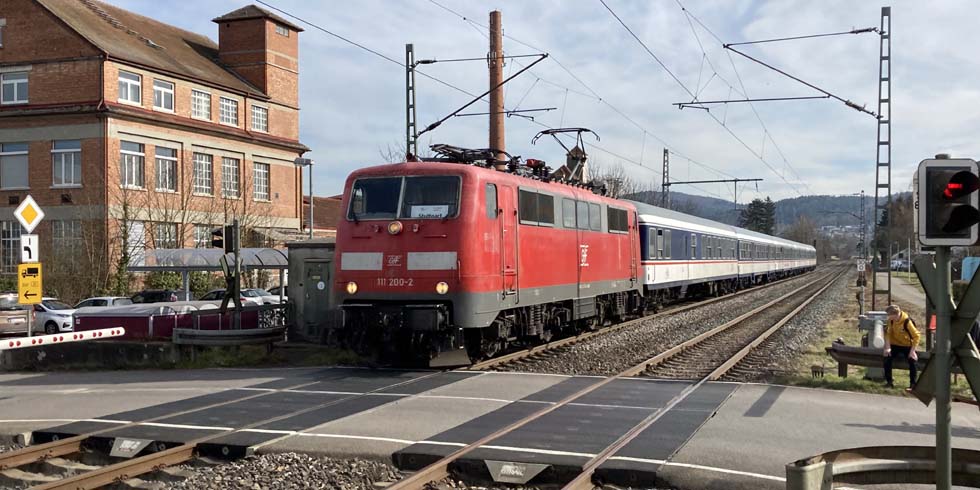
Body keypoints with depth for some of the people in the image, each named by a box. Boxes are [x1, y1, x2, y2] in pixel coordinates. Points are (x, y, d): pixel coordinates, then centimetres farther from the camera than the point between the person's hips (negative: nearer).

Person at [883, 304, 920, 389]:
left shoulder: (907, 321, -27)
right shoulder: (891, 320, -14)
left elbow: (916, 336, -21)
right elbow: (888, 333, -7)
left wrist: (912, 351, -24)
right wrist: (888, 347, -17)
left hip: (907, 345, -3)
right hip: (895, 344, 3)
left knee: (912, 361, -18)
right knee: (887, 358, -16)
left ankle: (913, 383, -1)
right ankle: (889, 381, -5)